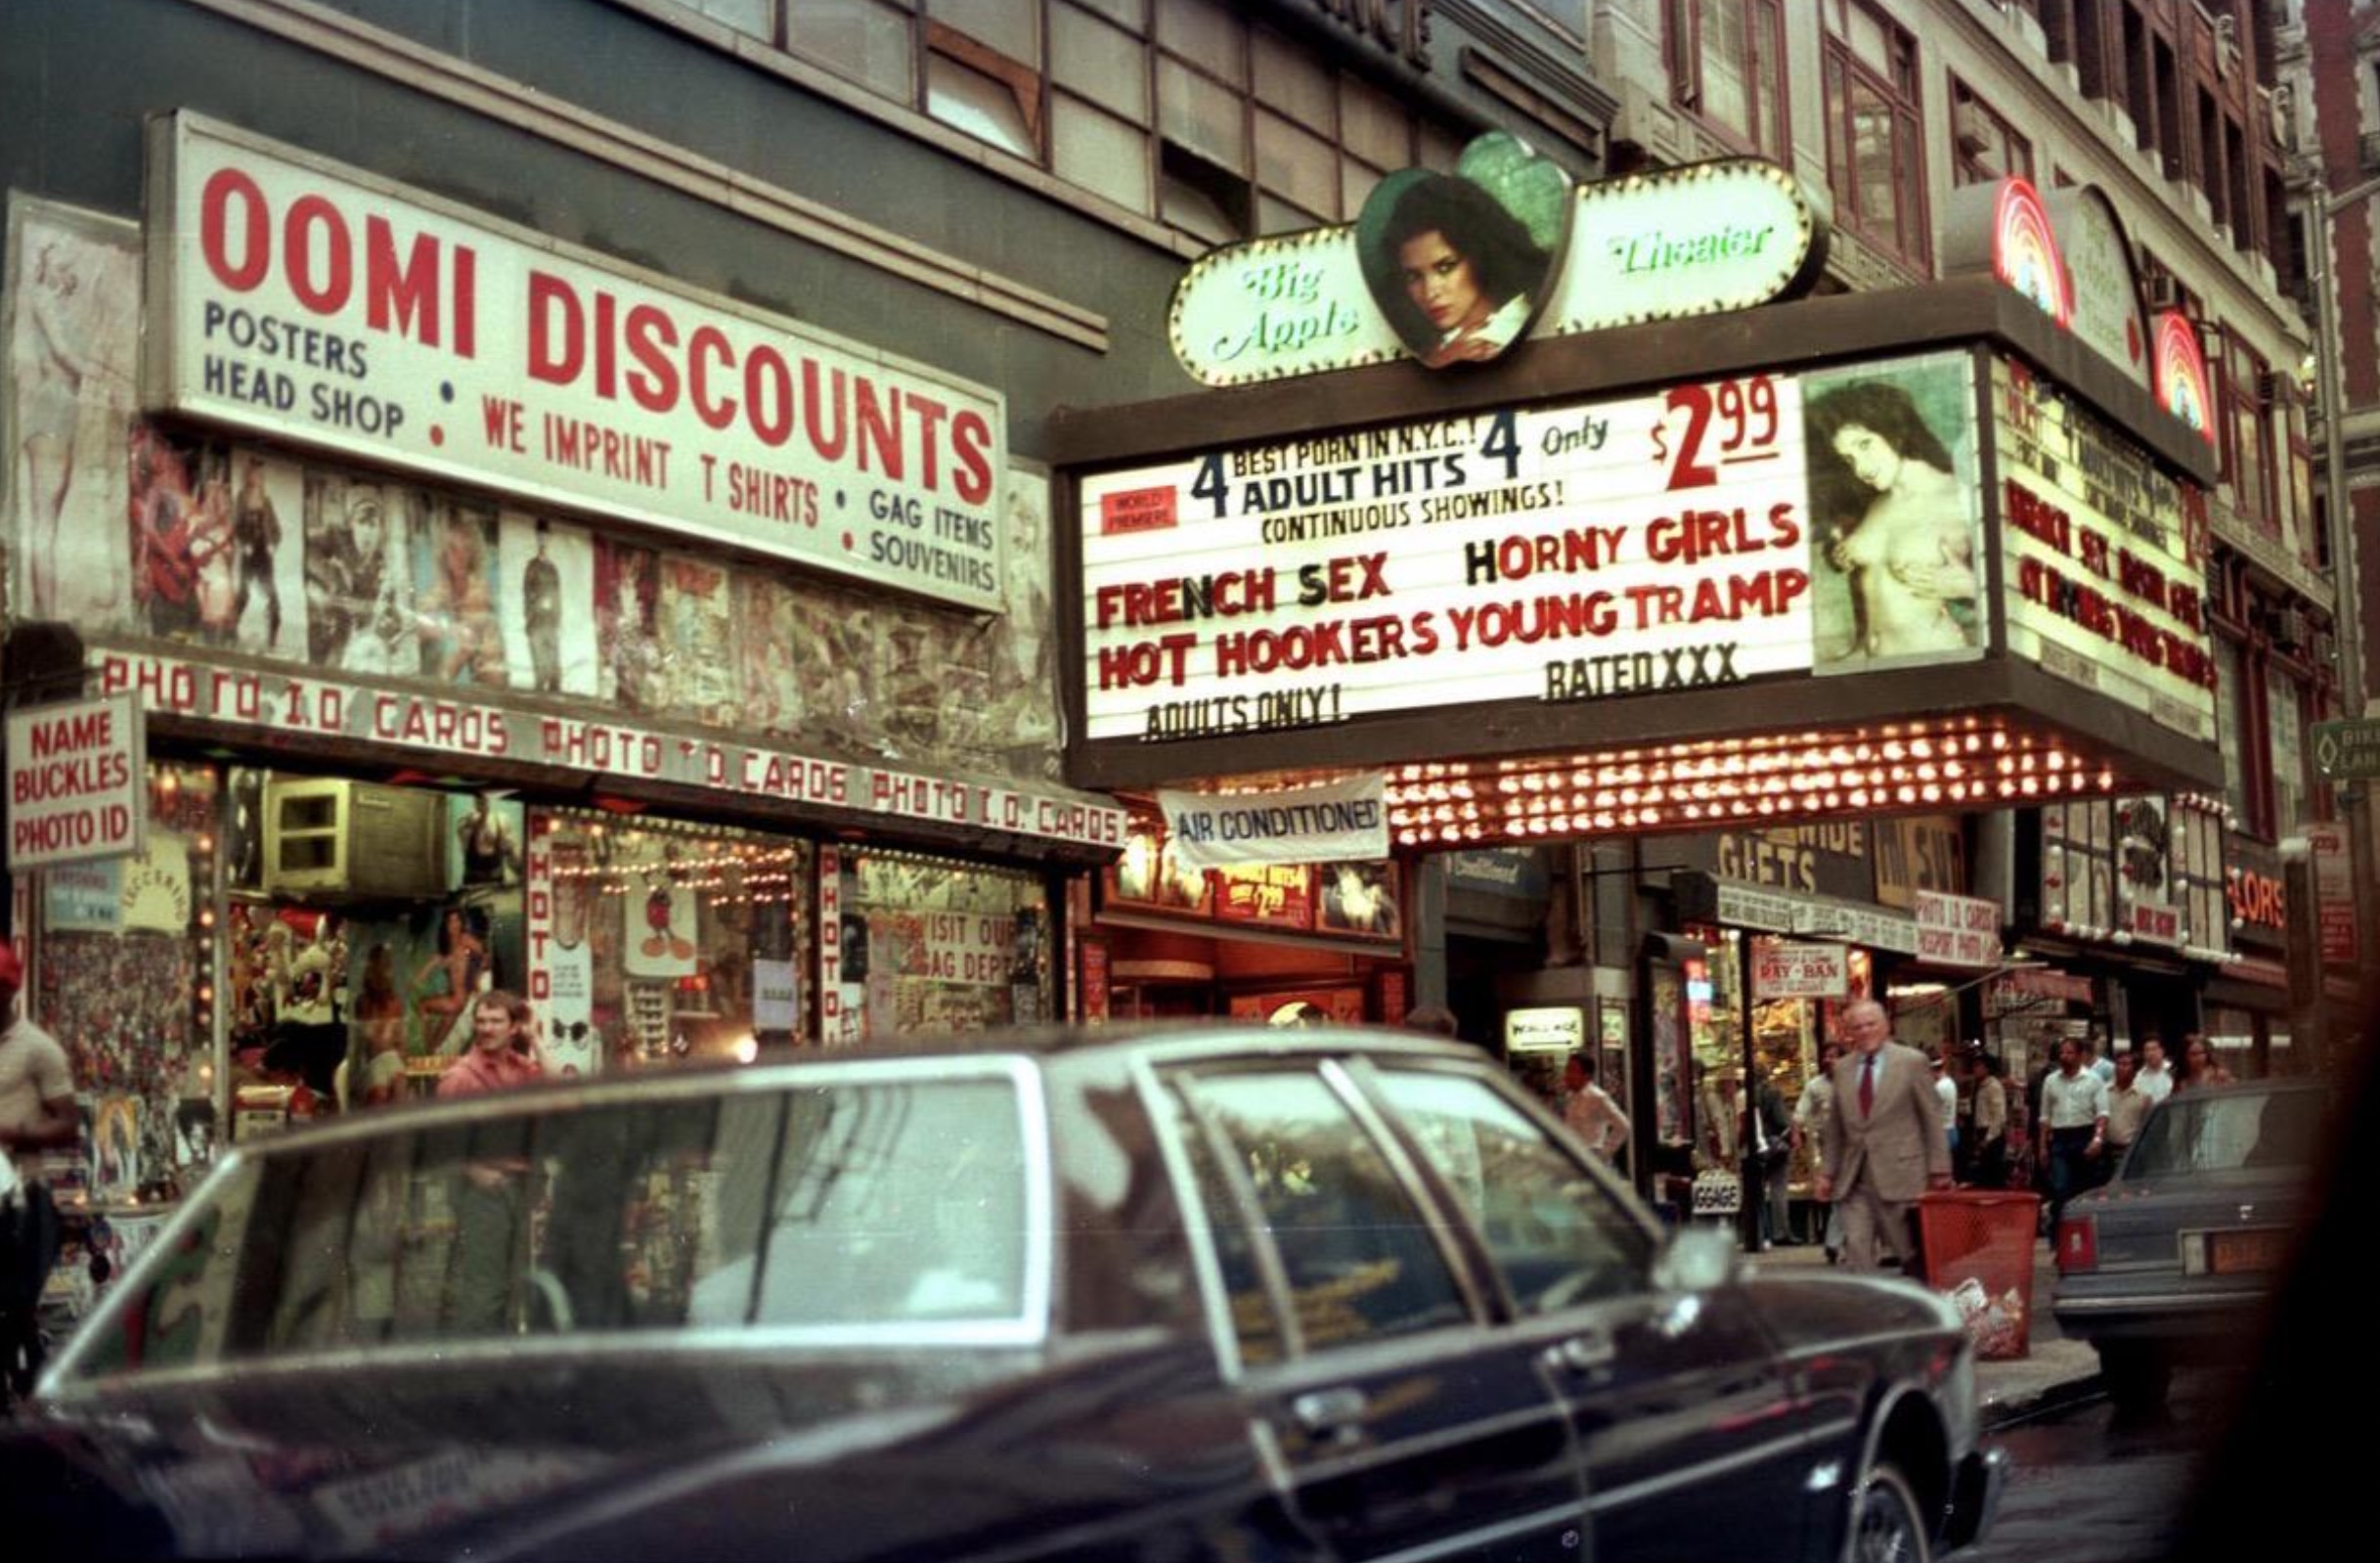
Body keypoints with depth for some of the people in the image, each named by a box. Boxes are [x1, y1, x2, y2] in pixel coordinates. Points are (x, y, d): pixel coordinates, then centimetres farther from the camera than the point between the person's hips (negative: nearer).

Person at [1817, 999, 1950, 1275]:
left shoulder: (1911, 1061, 0)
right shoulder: (1843, 1068, 12)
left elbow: (1932, 1117, 0)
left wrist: (1939, 1169, -4)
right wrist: (1829, 1172, 13)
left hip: (1899, 1174, -3)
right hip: (1855, 1178, 3)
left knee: (1911, 1253, 4)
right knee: (1856, 1251, -6)